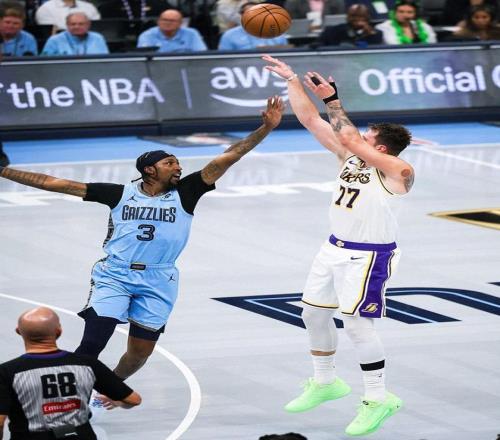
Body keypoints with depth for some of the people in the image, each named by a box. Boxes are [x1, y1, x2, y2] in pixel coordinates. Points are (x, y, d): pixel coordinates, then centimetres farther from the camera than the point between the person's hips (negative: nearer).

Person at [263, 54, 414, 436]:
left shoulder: (398, 172, -22)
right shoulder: (350, 157, 0)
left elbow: (350, 139, -32)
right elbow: (311, 120, 2)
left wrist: (332, 98, -27)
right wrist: (292, 80, -3)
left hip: (367, 257, -9)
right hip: (336, 247, 9)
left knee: (357, 324, -9)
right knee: (314, 313, 16)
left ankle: (379, 400, 4)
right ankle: (325, 382, 35)